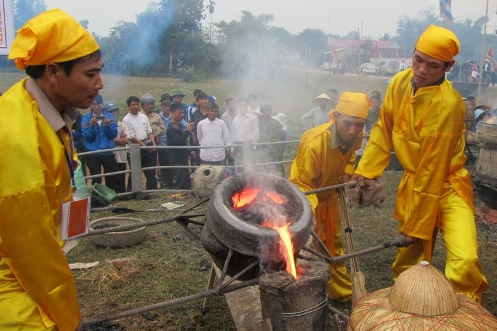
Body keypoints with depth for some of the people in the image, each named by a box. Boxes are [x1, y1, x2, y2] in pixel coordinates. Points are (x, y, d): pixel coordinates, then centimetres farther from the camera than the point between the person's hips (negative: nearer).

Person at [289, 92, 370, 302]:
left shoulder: (355, 136, -15)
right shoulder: (314, 143, -37)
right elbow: (301, 184, -31)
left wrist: (346, 173, -7)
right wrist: (309, 212, -45)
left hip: (329, 195, 7)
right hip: (306, 194, -7)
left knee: (334, 245, 20)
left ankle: (342, 293, 37)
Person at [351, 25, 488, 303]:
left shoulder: (448, 103, -24)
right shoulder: (401, 82, -5)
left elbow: (432, 169, -21)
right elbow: (384, 129, 9)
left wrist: (417, 225, -15)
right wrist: (365, 170, 4)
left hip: (446, 186, -5)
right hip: (413, 183, 5)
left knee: (464, 262, -24)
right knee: (406, 263, 13)